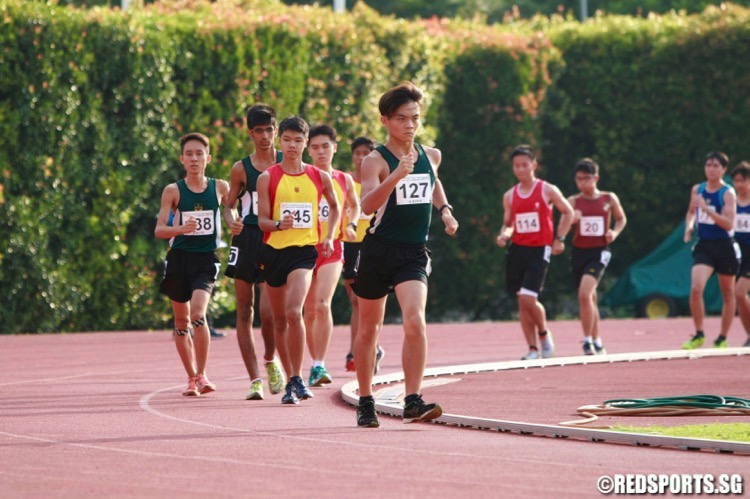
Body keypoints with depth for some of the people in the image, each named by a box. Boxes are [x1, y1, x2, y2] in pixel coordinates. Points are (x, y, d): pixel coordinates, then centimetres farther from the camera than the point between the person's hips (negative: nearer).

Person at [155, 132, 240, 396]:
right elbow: (159, 229, -6)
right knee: (181, 321, 8)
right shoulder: (173, 191, -1)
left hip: (206, 258, -1)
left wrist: (235, 225, 2)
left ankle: (202, 375, -13)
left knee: (197, 313, -21)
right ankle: (192, 377, 23)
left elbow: (232, 213, 21)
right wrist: (180, 228, -24)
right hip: (179, 257, 2)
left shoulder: (220, 188, 3)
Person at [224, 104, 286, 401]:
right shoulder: (242, 169, 6)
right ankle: (254, 379, 8)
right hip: (247, 240, 1)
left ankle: (271, 360, 15)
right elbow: (228, 206, 8)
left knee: (268, 312, -14)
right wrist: (232, 221, -14)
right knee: (245, 312, 2)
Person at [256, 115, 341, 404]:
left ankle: (297, 379, -15)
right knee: (279, 319, 9)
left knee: (294, 312, -21)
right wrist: (279, 224, -23)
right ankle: (291, 381, 21)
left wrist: (329, 237, 11)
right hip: (274, 250, 2)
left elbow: (335, 207, 23)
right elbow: (262, 219, -2)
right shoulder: (267, 178, 1)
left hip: (305, 249, -2)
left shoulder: (319, 177, 5)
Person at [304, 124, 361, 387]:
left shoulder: (344, 180, 7)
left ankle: (320, 365, -20)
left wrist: (351, 225, 7)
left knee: (323, 304, -19)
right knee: (309, 311, 7)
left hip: (332, 248, -1)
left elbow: (355, 205, 24)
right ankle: (315, 363, 21)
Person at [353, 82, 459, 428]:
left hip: (414, 253, 2)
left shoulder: (431, 156, 7)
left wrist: (445, 209, 17)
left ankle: (413, 401, -20)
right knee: (369, 329, 10)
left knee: (415, 321, -20)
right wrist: (396, 176, -40)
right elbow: (367, 205, -27)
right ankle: (365, 402, 25)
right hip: (378, 250, -2)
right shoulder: (376, 161, -9)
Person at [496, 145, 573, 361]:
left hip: (539, 250, -4)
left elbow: (568, 212, 8)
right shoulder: (510, 196, 9)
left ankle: (544, 334, 10)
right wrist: (503, 235, -4)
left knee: (528, 298, -17)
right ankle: (532, 349, 9)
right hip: (517, 249, 4)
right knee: (522, 302, 2)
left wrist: (559, 238, 0)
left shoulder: (547, 191, -2)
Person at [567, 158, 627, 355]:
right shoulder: (573, 202, 2)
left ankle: (588, 340, -15)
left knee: (584, 294, -21)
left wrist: (615, 232, -3)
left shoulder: (609, 199, 1)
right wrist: (570, 219, -28)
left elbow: (621, 219, 17)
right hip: (579, 251, 3)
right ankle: (596, 341, 26)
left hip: (599, 252, -3)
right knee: (590, 298, 12)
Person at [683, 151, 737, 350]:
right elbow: (691, 211, 24)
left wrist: (706, 209, -28)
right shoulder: (697, 190, 5)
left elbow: (728, 223, -20)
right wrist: (689, 227, 4)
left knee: (727, 294, 9)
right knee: (696, 288, -16)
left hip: (724, 246, -3)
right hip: (703, 246, 3)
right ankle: (698, 335, -5)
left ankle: (722, 339, 22)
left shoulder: (728, 193, -10)